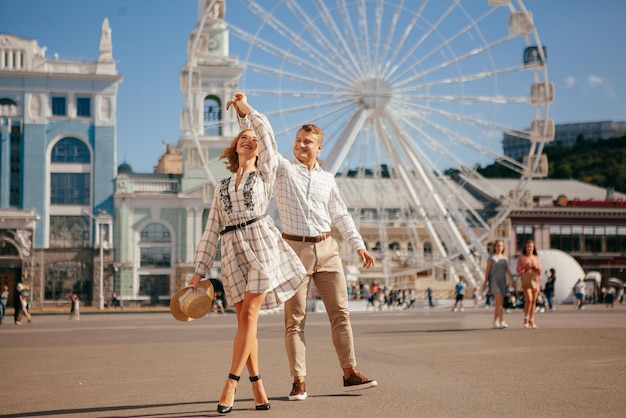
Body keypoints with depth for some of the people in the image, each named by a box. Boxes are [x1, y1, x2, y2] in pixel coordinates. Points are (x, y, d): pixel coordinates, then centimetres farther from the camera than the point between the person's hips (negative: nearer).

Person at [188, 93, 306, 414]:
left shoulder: (265, 174, 13)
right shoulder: (222, 187, 20)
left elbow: (267, 134, 0)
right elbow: (212, 230, 17)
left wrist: (246, 108, 10)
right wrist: (200, 270, 10)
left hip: (261, 243, -3)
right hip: (233, 251, 3)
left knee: (248, 315, -10)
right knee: (244, 319, 0)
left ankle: (231, 383, -9)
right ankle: (257, 387, 5)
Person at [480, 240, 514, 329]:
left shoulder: (505, 258, 14)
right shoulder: (491, 258, 0)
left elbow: (508, 271, 8)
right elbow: (487, 270, -1)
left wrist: (511, 280, -6)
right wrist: (485, 282, -5)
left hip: (502, 282, 5)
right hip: (494, 281, -5)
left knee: (498, 303, 7)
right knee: (500, 301, -18)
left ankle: (495, 322, 14)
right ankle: (501, 321, -22)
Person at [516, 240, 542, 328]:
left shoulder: (536, 258, 11)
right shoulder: (521, 258, 4)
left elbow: (539, 272, 11)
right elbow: (518, 271, 1)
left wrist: (536, 267, -9)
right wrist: (525, 267, -16)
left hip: (535, 280, 4)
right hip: (525, 280, -3)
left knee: (533, 301, 2)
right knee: (529, 300, -17)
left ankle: (531, 321, 6)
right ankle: (526, 320, -7)